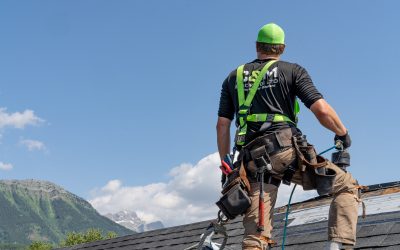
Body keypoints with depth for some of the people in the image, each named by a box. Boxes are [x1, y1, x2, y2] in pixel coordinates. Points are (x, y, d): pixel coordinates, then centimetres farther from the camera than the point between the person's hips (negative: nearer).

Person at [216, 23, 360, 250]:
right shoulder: (293, 70, 10)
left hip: (253, 160, 4)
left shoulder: (234, 77, 21)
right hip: (287, 148, -3)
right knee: (348, 186, 11)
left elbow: (222, 125, 16)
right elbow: (322, 110, -3)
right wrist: (343, 134, 15)